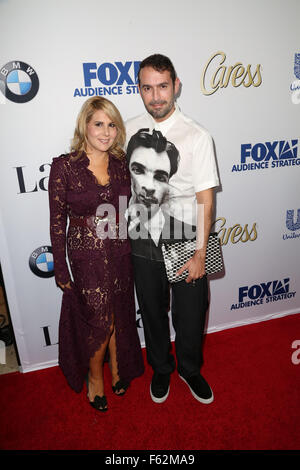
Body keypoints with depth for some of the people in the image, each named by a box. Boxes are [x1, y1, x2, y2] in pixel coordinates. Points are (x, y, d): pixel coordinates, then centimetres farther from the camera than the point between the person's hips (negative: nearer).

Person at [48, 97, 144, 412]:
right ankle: (95, 377, 35)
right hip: (87, 257, -4)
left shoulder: (122, 163, 1)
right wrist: (61, 269, -5)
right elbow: (57, 221, -8)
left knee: (120, 316, 17)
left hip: (121, 253, 4)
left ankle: (118, 368, 45)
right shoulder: (64, 167, -11)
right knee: (99, 322, 4)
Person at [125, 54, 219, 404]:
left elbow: (205, 199, -11)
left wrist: (200, 254, -13)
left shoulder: (196, 136, -10)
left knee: (190, 314, 13)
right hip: (143, 242, 3)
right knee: (152, 311, 18)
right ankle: (160, 368, 46)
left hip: (184, 242, -2)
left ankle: (190, 369, 44)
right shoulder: (129, 131, 0)